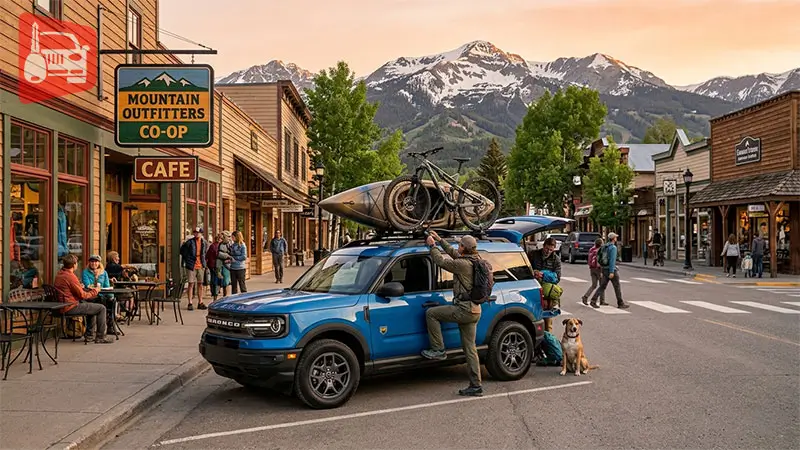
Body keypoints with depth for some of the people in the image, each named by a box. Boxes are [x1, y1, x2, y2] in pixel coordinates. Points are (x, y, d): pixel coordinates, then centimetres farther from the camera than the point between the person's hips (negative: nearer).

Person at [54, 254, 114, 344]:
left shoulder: (59, 274, 9)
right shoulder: (70, 276, -20)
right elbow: (82, 295, -16)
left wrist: (79, 287, 17)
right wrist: (94, 292, -1)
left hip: (62, 306, 10)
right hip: (71, 307, -10)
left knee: (92, 305, 29)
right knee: (101, 308, -4)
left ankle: (89, 335, 28)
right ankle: (100, 337, 1)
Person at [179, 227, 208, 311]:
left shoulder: (204, 243, 5)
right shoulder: (189, 242, -7)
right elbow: (182, 250, 1)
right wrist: (187, 259, 2)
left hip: (201, 266, 4)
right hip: (191, 266, -4)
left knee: (200, 284, 9)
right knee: (191, 284, -2)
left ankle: (200, 303, 16)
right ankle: (190, 303, 2)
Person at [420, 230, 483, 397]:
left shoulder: (463, 264, -16)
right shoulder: (474, 262, 13)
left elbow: (441, 261, -10)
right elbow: (453, 253, 27)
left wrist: (432, 245, 5)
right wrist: (439, 240, 31)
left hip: (464, 310, -9)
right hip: (474, 311, 9)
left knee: (431, 313, 1)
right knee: (470, 349, 9)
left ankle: (438, 350, 2)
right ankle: (476, 386, 9)